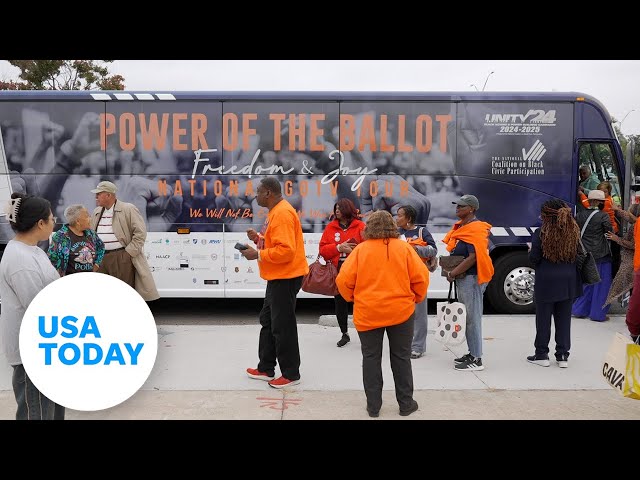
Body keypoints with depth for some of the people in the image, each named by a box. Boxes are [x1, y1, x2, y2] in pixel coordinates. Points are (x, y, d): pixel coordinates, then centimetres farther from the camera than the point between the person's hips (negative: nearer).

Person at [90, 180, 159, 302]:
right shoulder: (97, 212, 16)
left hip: (121, 258, -7)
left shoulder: (128, 209, -6)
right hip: (100, 258, 7)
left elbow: (140, 233, -10)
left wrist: (128, 252, -13)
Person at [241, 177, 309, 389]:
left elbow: (286, 250, -27)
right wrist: (259, 238, 4)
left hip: (286, 278, -11)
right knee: (268, 321, 18)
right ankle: (266, 368, 29)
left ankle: (291, 374, 11)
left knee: (282, 326, -1)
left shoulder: (282, 214, -20)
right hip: (278, 277, 11)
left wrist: (257, 254, -20)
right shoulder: (276, 211, 13)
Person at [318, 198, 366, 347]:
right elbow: (322, 249, 2)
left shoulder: (360, 226, 0)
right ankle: (344, 334, 25)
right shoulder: (330, 227, 7)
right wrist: (338, 248, -13)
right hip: (337, 272, 3)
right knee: (340, 303, 9)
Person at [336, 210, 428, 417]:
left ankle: (373, 406, 14)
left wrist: (353, 298, 11)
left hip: (368, 313, 0)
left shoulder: (361, 249, -4)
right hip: (400, 311, 1)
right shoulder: (404, 248, -2)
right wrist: (415, 298, 10)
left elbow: (344, 280, -7)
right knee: (401, 358, 13)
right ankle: (406, 404, 20)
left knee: (371, 359, 10)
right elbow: (421, 277, -6)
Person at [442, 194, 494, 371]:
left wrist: (453, 273, -18)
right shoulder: (461, 227, 15)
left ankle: (476, 360, 0)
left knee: (473, 318, -6)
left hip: (471, 278, -10)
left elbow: (473, 257, -23)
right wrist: (450, 269, 8)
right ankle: (472, 353, 27)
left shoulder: (475, 229, -15)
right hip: (462, 278, 10)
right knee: (467, 317, 16)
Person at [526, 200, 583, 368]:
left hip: (546, 281, -3)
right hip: (568, 280, 4)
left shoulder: (540, 233, -13)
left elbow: (534, 259, -12)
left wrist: (531, 251, 9)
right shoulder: (574, 232, -1)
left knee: (543, 319, 9)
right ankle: (562, 356, 16)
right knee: (564, 319, 12)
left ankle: (541, 355, 16)